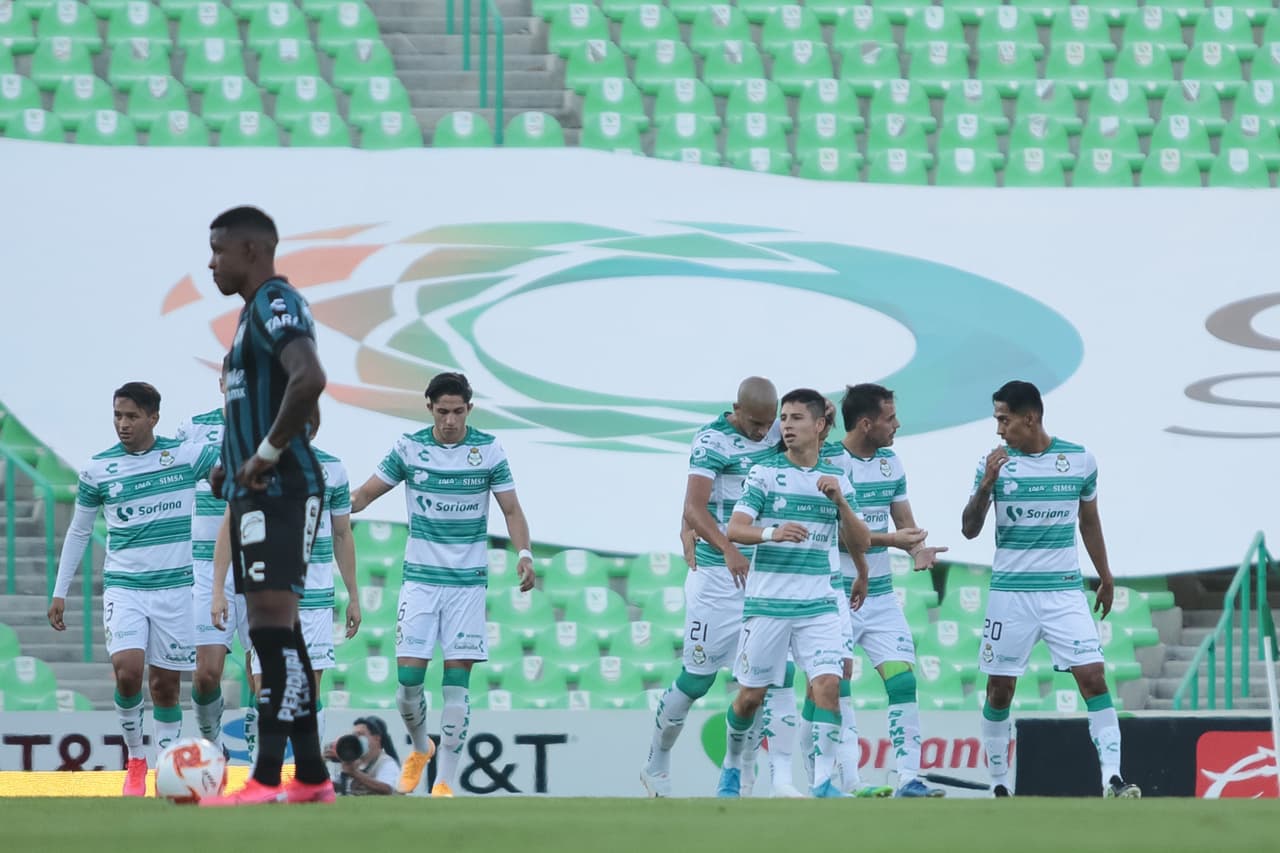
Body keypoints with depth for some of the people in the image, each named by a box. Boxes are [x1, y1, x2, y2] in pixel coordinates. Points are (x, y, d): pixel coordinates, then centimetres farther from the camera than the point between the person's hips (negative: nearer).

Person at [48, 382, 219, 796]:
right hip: (123, 587, 0)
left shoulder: (186, 455, -2)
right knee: (127, 671, -19)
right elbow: (78, 532, 11)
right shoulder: (98, 469, 1)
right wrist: (60, 592, 10)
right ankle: (135, 758, 1)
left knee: (165, 684, 2)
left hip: (175, 588, 0)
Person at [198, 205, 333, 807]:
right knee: (276, 631, 11)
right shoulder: (256, 310, 19)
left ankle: (268, 779, -17)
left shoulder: (276, 306, -13)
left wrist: (267, 454, -22)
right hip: (254, 492, 11)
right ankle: (312, 778, 14)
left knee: (273, 625, -13)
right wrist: (234, 463, 18)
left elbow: (309, 380, -31)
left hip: (280, 490, -11)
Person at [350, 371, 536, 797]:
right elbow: (365, 494, 5)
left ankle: (445, 782, 1)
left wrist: (524, 554, -18)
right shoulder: (409, 448, 0)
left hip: (469, 580, -1)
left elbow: (512, 510, -1)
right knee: (408, 679, -4)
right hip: (420, 578, 1)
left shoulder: (489, 450, -2)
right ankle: (420, 748, 26)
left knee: (456, 683, -4)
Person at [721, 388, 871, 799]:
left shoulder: (837, 479, 7)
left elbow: (861, 543, 4)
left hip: (818, 606, 1)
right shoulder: (764, 473, -1)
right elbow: (735, 529, -10)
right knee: (750, 695, 7)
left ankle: (824, 781, -15)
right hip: (766, 602, -1)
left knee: (828, 684, -16)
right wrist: (772, 533, -30)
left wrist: (839, 499, -12)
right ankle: (732, 765, 32)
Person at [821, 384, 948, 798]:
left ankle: (908, 778, -4)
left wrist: (919, 548, -9)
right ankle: (850, 783, 2)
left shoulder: (890, 462, 10)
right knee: (837, 690, -3)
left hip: (881, 596, 6)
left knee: (904, 682, -4)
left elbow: (905, 522, 14)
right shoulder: (826, 462, -12)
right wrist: (890, 539, -21)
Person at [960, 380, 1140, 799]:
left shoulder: (1080, 460, 1)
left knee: (1094, 678, -12)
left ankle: (1113, 780, -15)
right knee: (1000, 689, 3)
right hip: (1010, 592, 0)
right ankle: (998, 784, 17)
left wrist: (1105, 576, 20)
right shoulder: (994, 463, -2)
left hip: (1064, 592, 0)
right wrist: (986, 485, -20)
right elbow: (969, 529, -5)